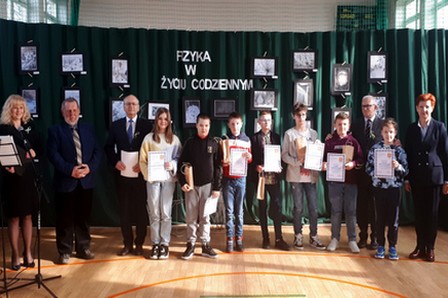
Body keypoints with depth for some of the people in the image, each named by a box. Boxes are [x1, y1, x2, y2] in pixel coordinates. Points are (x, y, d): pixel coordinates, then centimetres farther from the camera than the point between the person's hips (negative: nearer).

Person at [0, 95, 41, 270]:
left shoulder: (29, 126, 9)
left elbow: (39, 148, 11)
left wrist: (33, 152, -10)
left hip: (28, 175, 4)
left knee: (27, 216, 10)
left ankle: (27, 252, 19)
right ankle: (15, 254, 14)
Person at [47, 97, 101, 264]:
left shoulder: (88, 128, 11)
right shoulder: (55, 130, 0)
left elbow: (97, 151, 6)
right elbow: (53, 155, -10)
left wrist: (90, 167, -11)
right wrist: (70, 170, -19)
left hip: (86, 180, 3)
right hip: (65, 181, -3)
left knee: (84, 216, 11)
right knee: (65, 218, 4)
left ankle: (83, 248, 23)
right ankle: (64, 251, 16)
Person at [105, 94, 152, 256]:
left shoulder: (146, 124, 1)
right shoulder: (116, 125, 7)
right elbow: (108, 147, 10)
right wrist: (115, 162, -6)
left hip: (140, 173, -2)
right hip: (122, 173, 2)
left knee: (141, 209, 5)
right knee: (124, 210, 7)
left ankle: (139, 244, 15)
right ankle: (127, 244, 18)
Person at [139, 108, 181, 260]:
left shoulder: (174, 139, 4)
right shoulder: (149, 138, 1)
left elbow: (179, 157, 6)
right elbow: (143, 160, 0)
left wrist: (173, 165, -14)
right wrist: (147, 174, -13)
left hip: (169, 178, 0)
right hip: (153, 179, 0)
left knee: (166, 213, 4)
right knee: (154, 213, 5)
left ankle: (164, 244, 13)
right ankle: (155, 243, 15)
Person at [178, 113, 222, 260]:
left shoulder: (214, 144, 2)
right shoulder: (190, 143, 2)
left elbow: (218, 167, 2)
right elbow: (181, 163, 2)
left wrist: (217, 187, -3)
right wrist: (182, 182, -9)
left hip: (208, 185, 0)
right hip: (191, 185, 0)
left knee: (205, 217, 7)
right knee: (191, 217, 5)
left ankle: (205, 245, 15)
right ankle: (190, 244, 15)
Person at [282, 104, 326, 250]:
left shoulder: (313, 133, 9)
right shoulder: (289, 133, 1)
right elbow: (284, 155, -2)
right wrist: (297, 161, -16)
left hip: (311, 175, 2)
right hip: (295, 175, -2)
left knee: (313, 207, 2)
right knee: (298, 208, 4)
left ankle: (313, 237, 15)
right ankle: (298, 236, 17)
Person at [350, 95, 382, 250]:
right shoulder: (356, 124, 8)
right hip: (360, 170, 3)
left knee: (375, 205, 6)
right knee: (361, 205, 8)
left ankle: (375, 238, 17)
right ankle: (363, 236, 19)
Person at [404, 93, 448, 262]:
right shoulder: (411, 129, 6)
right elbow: (408, 154, 6)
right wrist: (406, 178, 3)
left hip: (434, 175, -2)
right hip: (416, 177, 2)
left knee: (432, 213, 5)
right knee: (419, 213, 7)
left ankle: (430, 248, 15)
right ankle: (420, 247, 17)